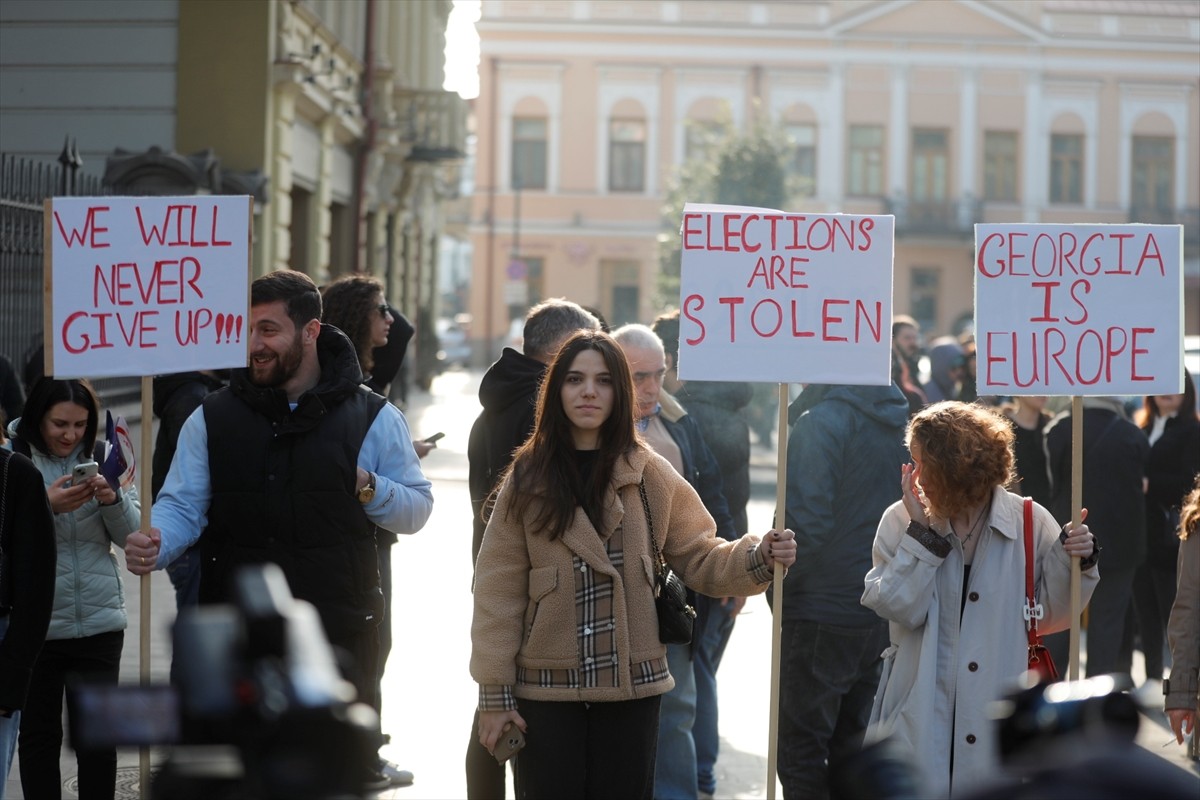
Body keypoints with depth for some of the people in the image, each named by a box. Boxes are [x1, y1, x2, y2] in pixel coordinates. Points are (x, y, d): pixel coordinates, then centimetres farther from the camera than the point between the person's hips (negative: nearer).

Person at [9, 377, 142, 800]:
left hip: (100, 622, 2)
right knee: (39, 735, 9)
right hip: (34, 623, -2)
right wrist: (46, 506, -25)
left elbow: (132, 535, 4)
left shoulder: (103, 459, 5)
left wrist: (112, 500, -15)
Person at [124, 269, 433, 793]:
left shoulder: (373, 417, 2)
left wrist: (369, 488, -15)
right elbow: (183, 505, -1)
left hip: (340, 632, -1)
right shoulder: (213, 419, 5)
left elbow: (417, 509, 4)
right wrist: (155, 545, -22)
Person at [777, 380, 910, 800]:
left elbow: (805, 522, -20)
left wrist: (775, 583, -7)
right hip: (883, 614, 7)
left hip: (821, 612, -7)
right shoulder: (900, 423, 7)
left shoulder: (821, 423, -15)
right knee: (852, 747, 16)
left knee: (801, 750, 0)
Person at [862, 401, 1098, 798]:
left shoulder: (1030, 523, -3)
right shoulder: (901, 521, -2)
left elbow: (1051, 617, 4)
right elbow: (898, 608, -12)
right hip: (920, 717, 0)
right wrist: (921, 531, -15)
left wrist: (1073, 563, -12)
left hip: (998, 717, 0)